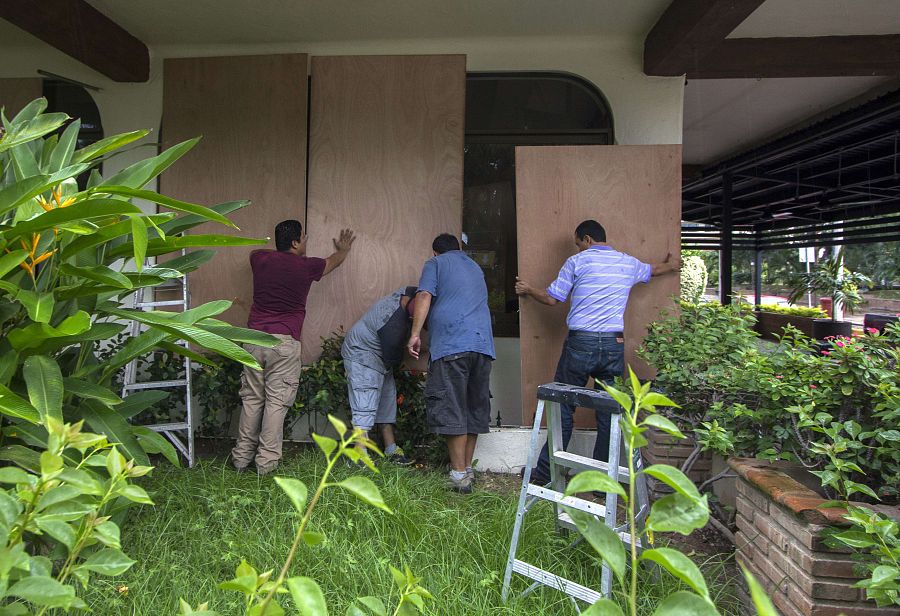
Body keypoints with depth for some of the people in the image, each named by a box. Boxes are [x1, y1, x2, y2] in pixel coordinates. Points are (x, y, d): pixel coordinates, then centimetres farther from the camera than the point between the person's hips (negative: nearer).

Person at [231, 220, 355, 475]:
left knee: (252, 399, 11)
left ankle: (242, 457, 17)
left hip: (254, 337, 4)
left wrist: (281, 251, 45)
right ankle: (266, 461, 1)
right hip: (284, 342, -4)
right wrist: (344, 249, 45)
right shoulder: (306, 266, 0)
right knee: (277, 401, 0)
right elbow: (333, 261, 23)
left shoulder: (260, 260, 8)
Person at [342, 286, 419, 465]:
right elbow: (392, 357, -23)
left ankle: (391, 450, 16)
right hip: (363, 356, -10)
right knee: (365, 406, -14)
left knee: (387, 401, 10)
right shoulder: (393, 321, -35)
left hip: (381, 357, 10)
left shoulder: (404, 294, -11)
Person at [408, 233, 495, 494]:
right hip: (484, 343, 6)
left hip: (452, 344, -6)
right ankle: (468, 469, 18)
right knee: (475, 407, 11)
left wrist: (415, 333, -8)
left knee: (451, 409, -4)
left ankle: (459, 474, -5)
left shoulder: (436, 263, 11)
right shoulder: (475, 268, 29)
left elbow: (424, 297, -5)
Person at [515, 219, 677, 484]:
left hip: (580, 343, -3)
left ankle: (545, 472, 13)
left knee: (563, 410, 5)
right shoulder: (628, 263, 12)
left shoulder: (577, 261, 0)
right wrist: (671, 265, 58)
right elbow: (654, 269, 34)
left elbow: (552, 298, 1)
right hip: (615, 344, 3)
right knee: (609, 414, 8)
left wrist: (528, 290, 21)